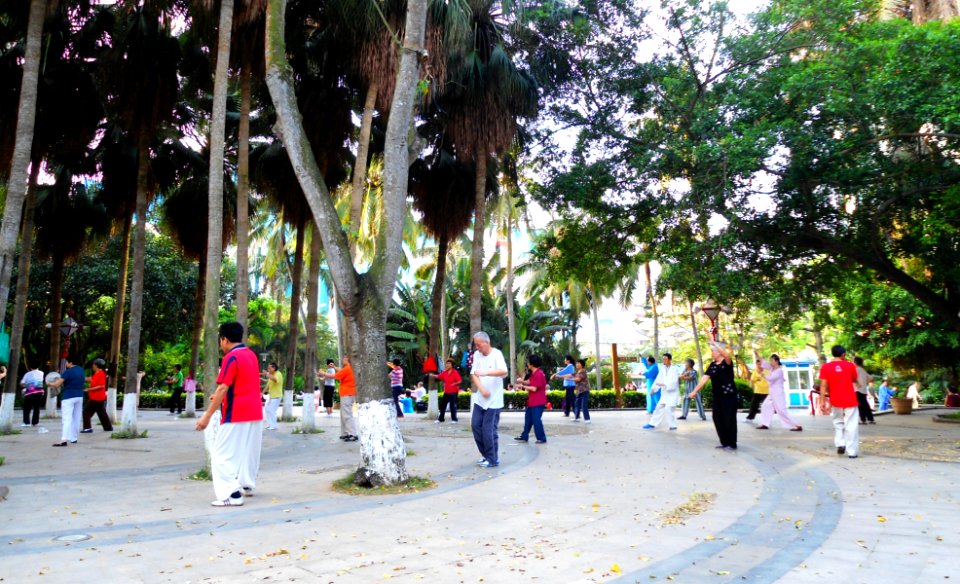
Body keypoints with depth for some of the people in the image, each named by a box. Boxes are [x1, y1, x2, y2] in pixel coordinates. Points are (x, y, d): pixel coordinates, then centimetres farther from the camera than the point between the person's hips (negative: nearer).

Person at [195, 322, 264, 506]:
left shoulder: (231, 357, -13)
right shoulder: (251, 355, 13)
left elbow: (223, 388, -19)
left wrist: (207, 415, -18)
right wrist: (220, 397, 32)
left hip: (236, 415, -9)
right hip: (254, 413, 9)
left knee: (223, 454, -4)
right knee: (248, 450, 19)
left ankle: (232, 494, -10)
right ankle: (247, 485, 30)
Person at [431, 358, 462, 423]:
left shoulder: (455, 372, -12)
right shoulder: (444, 372, 7)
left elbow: (459, 381, -16)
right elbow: (438, 376, 7)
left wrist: (454, 384, -25)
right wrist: (432, 375, -9)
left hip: (453, 392, -7)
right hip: (446, 392, 7)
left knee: (452, 405, -4)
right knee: (442, 405, 9)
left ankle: (454, 419, 8)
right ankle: (440, 419, 19)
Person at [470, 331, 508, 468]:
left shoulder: (496, 354, -14)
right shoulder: (476, 354, 4)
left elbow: (504, 372, -29)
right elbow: (473, 374, 2)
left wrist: (486, 372, -41)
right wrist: (482, 389, -14)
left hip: (493, 400, -6)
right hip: (480, 398, 7)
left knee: (489, 430, -4)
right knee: (476, 426, 8)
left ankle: (493, 459, 11)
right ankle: (486, 455, 24)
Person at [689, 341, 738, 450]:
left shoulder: (727, 362, -9)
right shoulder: (712, 365, 9)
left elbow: (727, 355, -34)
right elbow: (704, 378, 4)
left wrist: (715, 343, -32)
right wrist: (695, 391, -3)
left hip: (729, 396, -7)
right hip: (717, 396, 7)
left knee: (729, 419, -2)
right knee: (717, 419, 8)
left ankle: (732, 444, 8)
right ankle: (724, 442, 19)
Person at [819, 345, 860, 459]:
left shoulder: (825, 367, -4)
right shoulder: (850, 365, -3)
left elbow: (823, 386, -7)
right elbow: (854, 380, 14)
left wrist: (822, 401, -3)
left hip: (835, 401, 1)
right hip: (850, 400, -1)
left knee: (838, 422, 21)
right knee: (851, 425, 3)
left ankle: (840, 444, 7)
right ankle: (852, 451, 1)